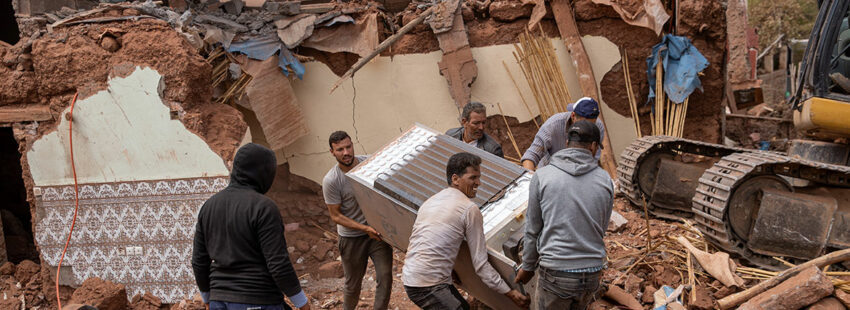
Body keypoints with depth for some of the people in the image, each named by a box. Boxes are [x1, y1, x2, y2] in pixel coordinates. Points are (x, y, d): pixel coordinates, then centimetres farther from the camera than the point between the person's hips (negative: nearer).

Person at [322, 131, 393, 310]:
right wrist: (365, 229, -20)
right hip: (352, 237, -2)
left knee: (385, 276, -5)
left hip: (378, 230, 3)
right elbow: (336, 216, -12)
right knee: (353, 283, 12)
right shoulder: (331, 181, -18)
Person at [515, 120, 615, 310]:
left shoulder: (542, 177, -6)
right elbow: (601, 230, 10)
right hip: (592, 273, 3)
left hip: (556, 274, -3)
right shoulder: (605, 180, 0)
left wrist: (527, 267, 13)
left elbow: (533, 230, 0)